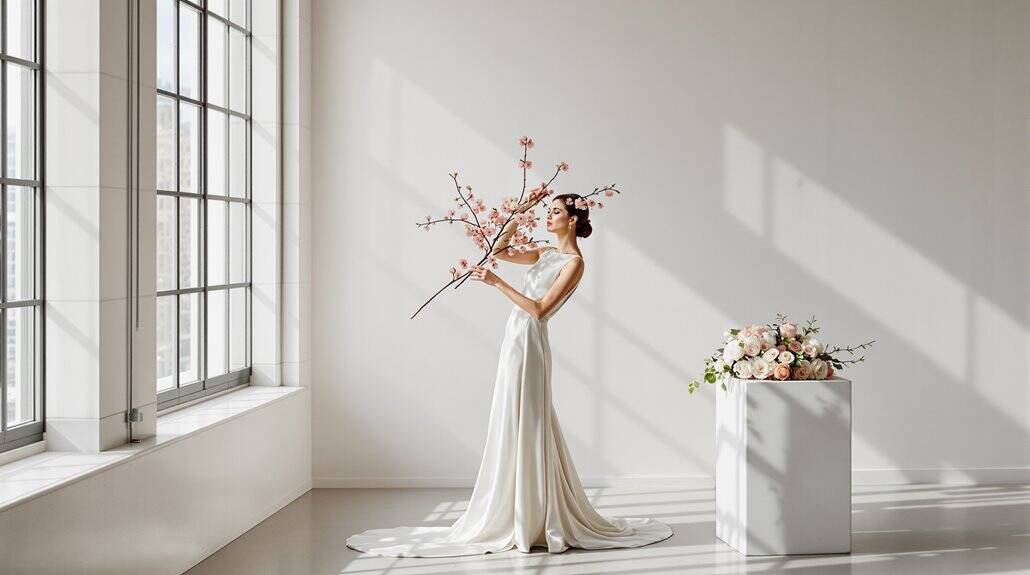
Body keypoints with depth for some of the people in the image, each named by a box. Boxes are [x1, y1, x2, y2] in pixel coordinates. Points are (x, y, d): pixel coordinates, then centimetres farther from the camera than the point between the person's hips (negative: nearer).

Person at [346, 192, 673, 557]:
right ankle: (525, 519, 18)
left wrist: (497, 283, -19)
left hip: (528, 345, -9)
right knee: (516, 430, 11)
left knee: (523, 429, -6)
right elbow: (500, 251, 21)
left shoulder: (574, 262, -11)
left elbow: (539, 309, -17)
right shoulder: (547, 254, 15)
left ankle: (528, 523, 0)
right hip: (516, 340, 9)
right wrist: (519, 213, 12)